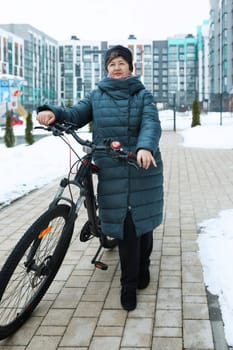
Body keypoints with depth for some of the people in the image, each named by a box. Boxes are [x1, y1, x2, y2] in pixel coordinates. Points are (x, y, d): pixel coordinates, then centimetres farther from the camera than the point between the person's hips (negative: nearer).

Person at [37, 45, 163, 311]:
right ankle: (129, 284, 7)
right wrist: (53, 113, -22)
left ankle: (142, 267, 32)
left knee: (143, 219, 8)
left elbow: (151, 123, -11)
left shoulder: (142, 95, 5)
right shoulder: (97, 95, 11)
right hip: (112, 171, 0)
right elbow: (76, 115, 1)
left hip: (142, 167, 0)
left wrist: (145, 147, -32)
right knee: (125, 223, -3)